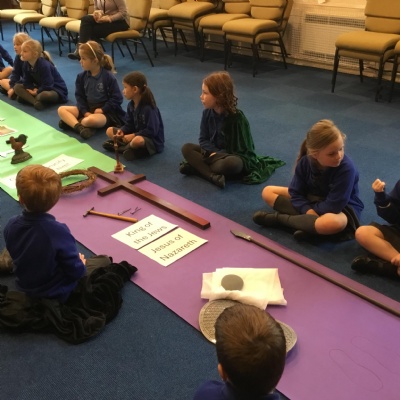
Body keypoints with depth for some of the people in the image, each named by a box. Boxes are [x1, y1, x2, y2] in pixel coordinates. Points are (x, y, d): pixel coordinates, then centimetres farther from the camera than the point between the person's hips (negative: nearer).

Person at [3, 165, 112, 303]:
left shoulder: (11, 225, -18)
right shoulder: (58, 231, -35)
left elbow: (15, 254, 3)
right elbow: (75, 272, -26)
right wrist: (81, 265, -2)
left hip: (25, 286, 6)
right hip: (56, 292, -6)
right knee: (104, 260, 6)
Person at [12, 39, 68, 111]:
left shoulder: (44, 65, -26)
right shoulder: (26, 64, -3)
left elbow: (47, 86, -25)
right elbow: (27, 81, 1)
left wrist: (37, 92, -19)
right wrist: (33, 89, -17)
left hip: (56, 89, -9)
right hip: (39, 88, 9)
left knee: (43, 95, -44)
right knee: (17, 87, -6)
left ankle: (27, 97, -14)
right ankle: (35, 101, -27)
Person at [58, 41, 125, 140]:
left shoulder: (109, 77, -14)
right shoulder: (81, 76, 1)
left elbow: (117, 99, -12)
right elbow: (79, 96, 4)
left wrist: (102, 109, -18)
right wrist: (85, 112, -12)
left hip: (107, 112, -7)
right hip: (88, 109, 7)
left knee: (91, 120, -41)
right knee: (61, 109, -11)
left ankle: (71, 122, -14)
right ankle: (80, 127, -34)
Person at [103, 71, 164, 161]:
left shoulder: (149, 108, -22)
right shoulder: (131, 105, 1)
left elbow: (152, 131, -24)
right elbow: (129, 125, 7)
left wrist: (133, 135, -23)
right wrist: (121, 131, -13)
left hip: (153, 141, -9)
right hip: (136, 134, 9)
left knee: (137, 140, -42)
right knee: (110, 131, 3)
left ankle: (122, 147, -14)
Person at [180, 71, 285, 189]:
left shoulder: (237, 118, -22)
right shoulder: (207, 113, -6)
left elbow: (240, 150, -18)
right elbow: (203, 139, -2)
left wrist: (216, 155, -21)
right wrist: (213, 152, -21)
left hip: (235, 157, -6)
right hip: (214, 153, 6)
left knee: (231, 164, -41)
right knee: (187, 148, -15)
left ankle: (197, 166, -27)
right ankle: (212, 176, -32)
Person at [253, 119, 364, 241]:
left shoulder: (347, 168, -29)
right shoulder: (305, 162, -16)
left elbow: (333, 206, -27)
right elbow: (296, 193, -10)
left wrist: (312, 209, -13)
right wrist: (308, 210, -27)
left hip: (342, 209, -5)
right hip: (311, 200, 6)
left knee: (333, 222, -44)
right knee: (268, 192, -4)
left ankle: (279, 218, -23)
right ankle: (309, 224, -21)